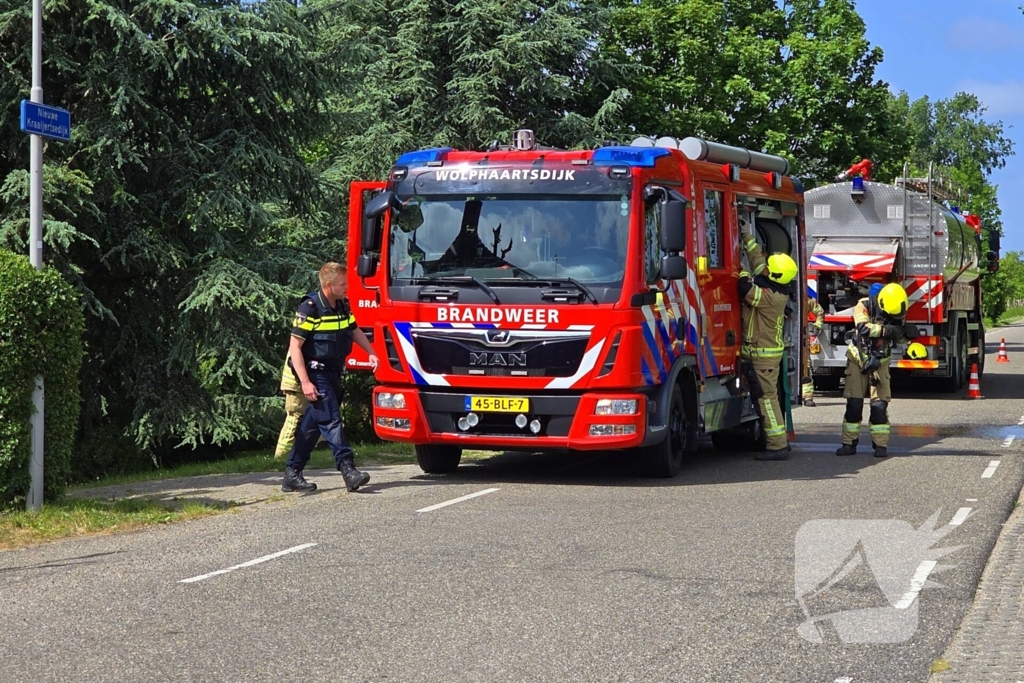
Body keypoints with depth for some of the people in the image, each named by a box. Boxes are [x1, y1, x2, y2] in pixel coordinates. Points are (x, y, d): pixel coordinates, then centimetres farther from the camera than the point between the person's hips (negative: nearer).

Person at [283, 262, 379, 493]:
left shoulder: (343, 306, 7)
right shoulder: (310, 308, -16)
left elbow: (354, 330, 25)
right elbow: (295, 347, -17)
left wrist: (370, 353, 9)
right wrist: (305, 382, -22)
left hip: (334, 373, 8)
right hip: (315, 373, -8)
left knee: (312, 424, 10)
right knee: (330, 420, -14)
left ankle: (292, 475, 16)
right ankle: (347, 469, -19)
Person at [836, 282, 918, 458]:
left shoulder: (895, 312, -5)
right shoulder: (864, 306, -17)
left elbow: (900, 336, 6)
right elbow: (863, 327, -34)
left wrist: (908, 332, -17)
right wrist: (886, 330, -41)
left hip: (880, 362, 2)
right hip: (858, 360, -2)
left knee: (880, 405, -6)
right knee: (854, 404, -3)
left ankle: (880, 445, -1)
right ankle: (849, 443, 4)